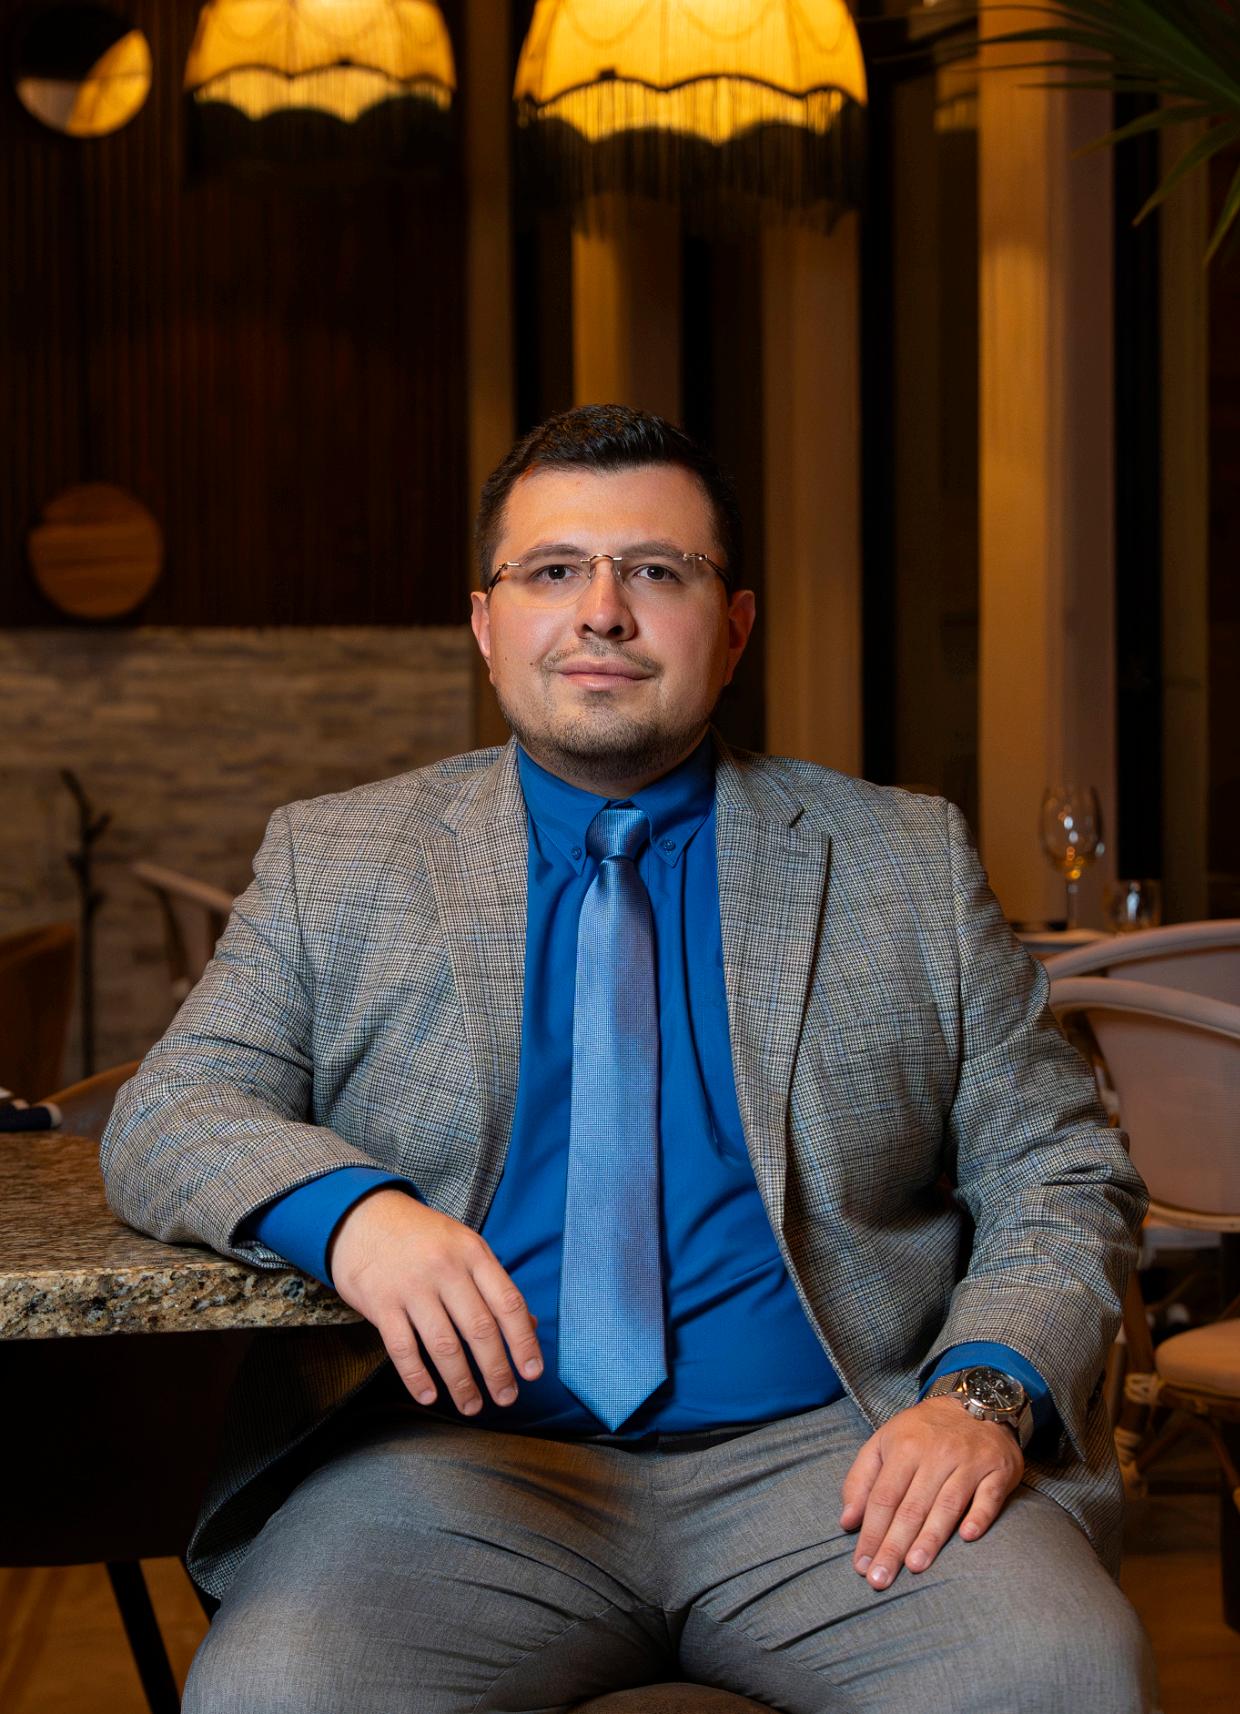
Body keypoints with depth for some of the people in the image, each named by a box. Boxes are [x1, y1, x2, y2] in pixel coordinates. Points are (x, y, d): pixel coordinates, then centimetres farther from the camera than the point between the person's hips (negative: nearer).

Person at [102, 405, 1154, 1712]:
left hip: (830, 1455, 1)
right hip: (463, 1459, 0)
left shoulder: (908, 864, 12)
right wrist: (345, 1210, -19)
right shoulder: (333, 862, 12)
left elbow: (1060, 1177, 11)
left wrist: (985, 1394, -10)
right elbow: (166, 1115, 4)